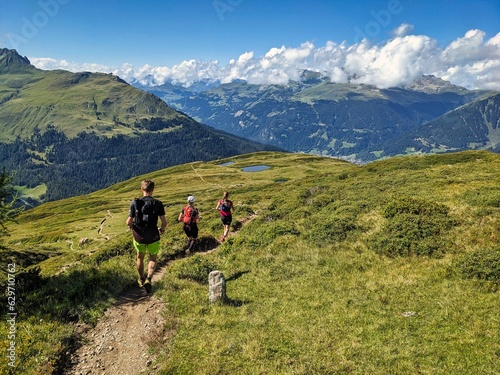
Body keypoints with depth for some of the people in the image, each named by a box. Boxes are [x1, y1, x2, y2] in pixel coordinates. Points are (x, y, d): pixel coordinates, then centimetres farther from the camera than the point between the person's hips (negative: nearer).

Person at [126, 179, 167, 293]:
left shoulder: (135, 203, -8)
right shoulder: (158, 204, -10)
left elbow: (129, 222, -10)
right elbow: (164, 222, -14)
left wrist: (131, 227, 13)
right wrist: (162, 230, 7)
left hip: (139, 236, 1)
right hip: (153, 237, -1)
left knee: (140, 257, 25)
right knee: (152, 259, 19)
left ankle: (141, 279, 42)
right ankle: (148, 279, -3)